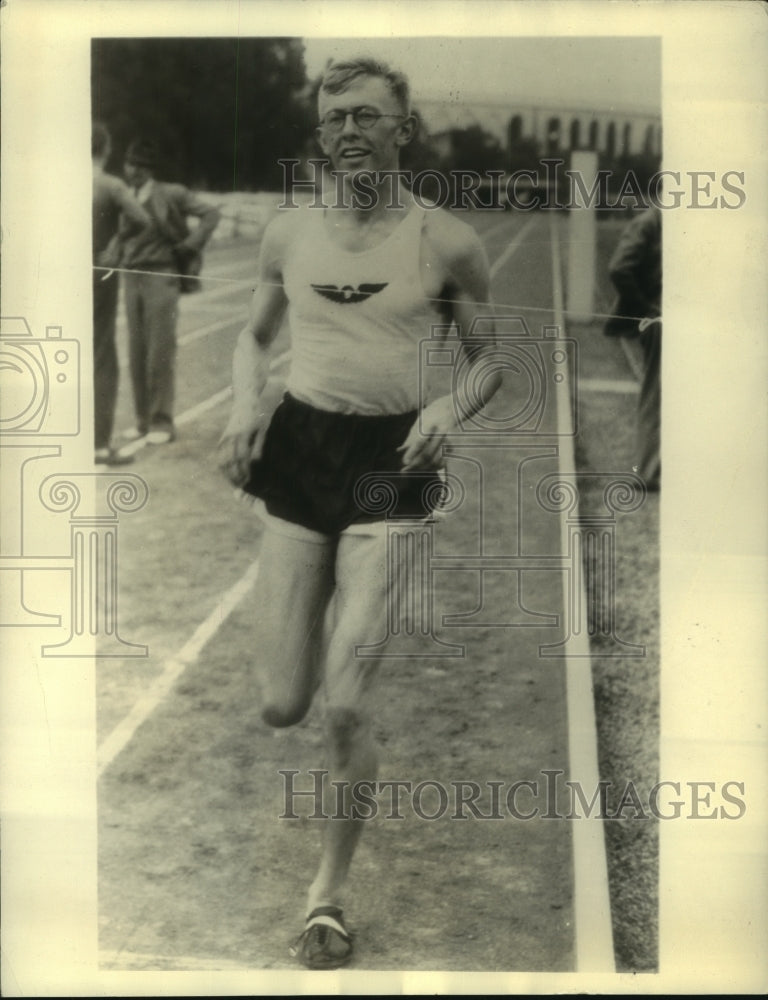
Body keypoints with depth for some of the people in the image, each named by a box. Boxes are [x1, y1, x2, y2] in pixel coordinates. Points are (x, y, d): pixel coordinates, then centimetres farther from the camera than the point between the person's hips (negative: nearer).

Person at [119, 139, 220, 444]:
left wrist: (191, 245, -5)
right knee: (136, 354, 7)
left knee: (160, 354, -3)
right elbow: (121, 235, 17)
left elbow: (211, 214, -1)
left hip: (161, 278, -5)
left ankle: (162, 423, 5)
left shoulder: (171, 194, -5)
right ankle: (143, 419, 17)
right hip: (132, 279, 5)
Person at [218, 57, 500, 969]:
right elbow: (255, 333, 22)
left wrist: (452, 407, -15)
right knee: (280, 705, 4)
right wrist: (245, 404, 2)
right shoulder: (289, 233, 7)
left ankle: (328, 895, 15)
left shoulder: (448, 242, -1)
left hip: (392, 461, -3)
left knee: (347, 707, -7)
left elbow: (494, 361, 7)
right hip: (297, 450, 3)